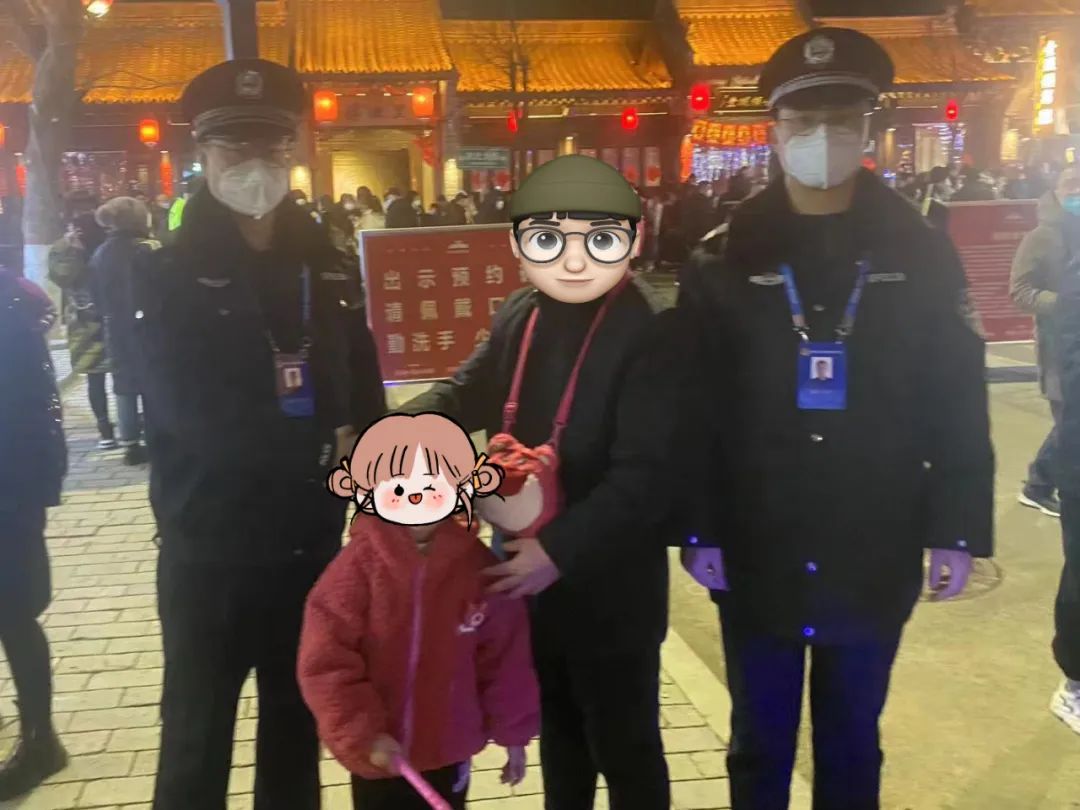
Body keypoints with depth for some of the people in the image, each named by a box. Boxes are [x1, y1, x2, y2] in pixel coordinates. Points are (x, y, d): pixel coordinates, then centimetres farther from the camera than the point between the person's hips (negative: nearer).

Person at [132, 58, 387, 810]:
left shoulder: (325, 265, 6)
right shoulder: (167, 274, -7)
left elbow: (364, 394, 4)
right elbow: (190, 413, -19)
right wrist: (322, 449, -17)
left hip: (313, 545, 4)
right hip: (209, 554, -3)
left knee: (298, 728, 19)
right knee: (197, 739, 10)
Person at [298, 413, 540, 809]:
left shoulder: (477, 565, -9)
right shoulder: (360, 565, -15)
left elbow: (505, 655, -1)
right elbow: (326, 662, -15)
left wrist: (513, 732, 3)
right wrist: (363, 734, -18)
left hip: (449, 751, 2)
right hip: (378, 754, -1)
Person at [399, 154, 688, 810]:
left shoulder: (650, 334, -20)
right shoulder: (519, 317, 2)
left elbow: (644, 477, -24)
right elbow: (470, 395, 15)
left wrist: (560, 550, -28)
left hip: (610, 585, -7)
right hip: (526, 571, 7)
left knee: (624, 745, 12)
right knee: (558, 726, 27)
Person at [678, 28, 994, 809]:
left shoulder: (921, 253, -1)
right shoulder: (725, 259, -3)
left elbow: (959, 405, 0)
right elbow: (694, 408, -4)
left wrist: (958, 527, -3)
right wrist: (698, 530, -6)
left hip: (875, 559, 1)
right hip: (756, 556, 0)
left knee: (853, 743, 17)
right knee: (761, 743, 15)